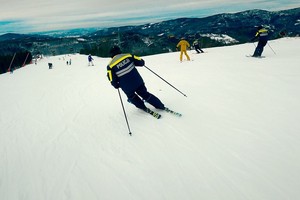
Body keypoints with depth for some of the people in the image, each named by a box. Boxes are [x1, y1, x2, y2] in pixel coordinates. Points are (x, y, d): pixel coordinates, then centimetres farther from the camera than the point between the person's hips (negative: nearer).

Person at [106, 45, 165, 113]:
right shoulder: (128, 56, -3)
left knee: (132, 97, 31)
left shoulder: (111, 66, -8)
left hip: (127, 88, -2)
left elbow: (113, 82, -9)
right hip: (138, 82, 2)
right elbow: (141, 62, 1)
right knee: (145, 94, 23)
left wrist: (117, 86, 13)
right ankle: (160, 105, 30)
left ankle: (143, 107, 38)